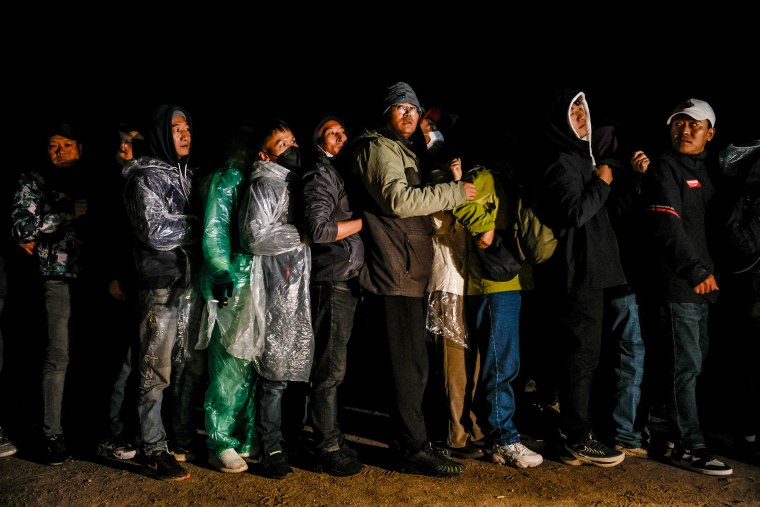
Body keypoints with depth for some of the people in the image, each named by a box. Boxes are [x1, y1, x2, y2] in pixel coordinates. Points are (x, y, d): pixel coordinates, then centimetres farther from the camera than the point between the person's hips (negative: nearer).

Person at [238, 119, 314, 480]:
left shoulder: (297, 181, 20)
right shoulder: (265, 184, -5)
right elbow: (255, 236, -17)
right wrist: (303, 234, -12)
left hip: (301, 286, 8)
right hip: (278, 290, -8)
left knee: (296, 365, 10)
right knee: (276, 371, -3)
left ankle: (290, 436, 21)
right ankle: (271, 449, 6)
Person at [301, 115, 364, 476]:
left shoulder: (345, 173, 21)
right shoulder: (321, 176, -6)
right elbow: (318, 228, -19)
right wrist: (363, 220, -11)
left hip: (349, 282, 8)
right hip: (332, 282, -8)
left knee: (334, 366, 13)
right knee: (331, 368, -5)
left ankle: (332, 437, 22)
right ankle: (328, 450, 2)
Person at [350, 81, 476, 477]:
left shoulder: (401, 151, 25)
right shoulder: (379, 148, -7)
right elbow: (399, 200, -22)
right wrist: (456, 192, -15)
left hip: (409, 273, 11)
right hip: (396, 275, -11)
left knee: (410, 363, 15)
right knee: (411, 365, -7)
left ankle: (409, 440, 26)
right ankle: (413, 449, 1)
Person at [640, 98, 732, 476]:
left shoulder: (706, 169, 17)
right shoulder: (665, 167, -7)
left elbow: (709, 226, 18)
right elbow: (667, 226, -17)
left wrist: (711, 271, 7)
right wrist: (695, 270, -18)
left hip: (702, 284, 9)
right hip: (677, 285, -8)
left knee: (696, 363, 16)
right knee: (685, 366, -5)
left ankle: (684, 429, 29)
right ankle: (688, 447, 1)